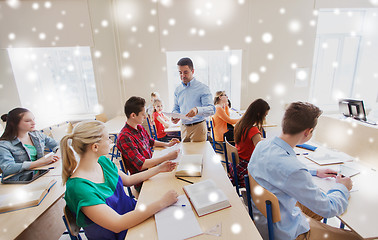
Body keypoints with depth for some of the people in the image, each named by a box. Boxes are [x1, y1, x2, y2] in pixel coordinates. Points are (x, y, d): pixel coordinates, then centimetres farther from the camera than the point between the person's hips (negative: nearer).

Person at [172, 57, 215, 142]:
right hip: (184, 128, 5)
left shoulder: (202, 88, -7)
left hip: (198, 127, -5)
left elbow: (211, 109, -16)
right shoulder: (178, 90, 10)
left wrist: (197, 110, -35)